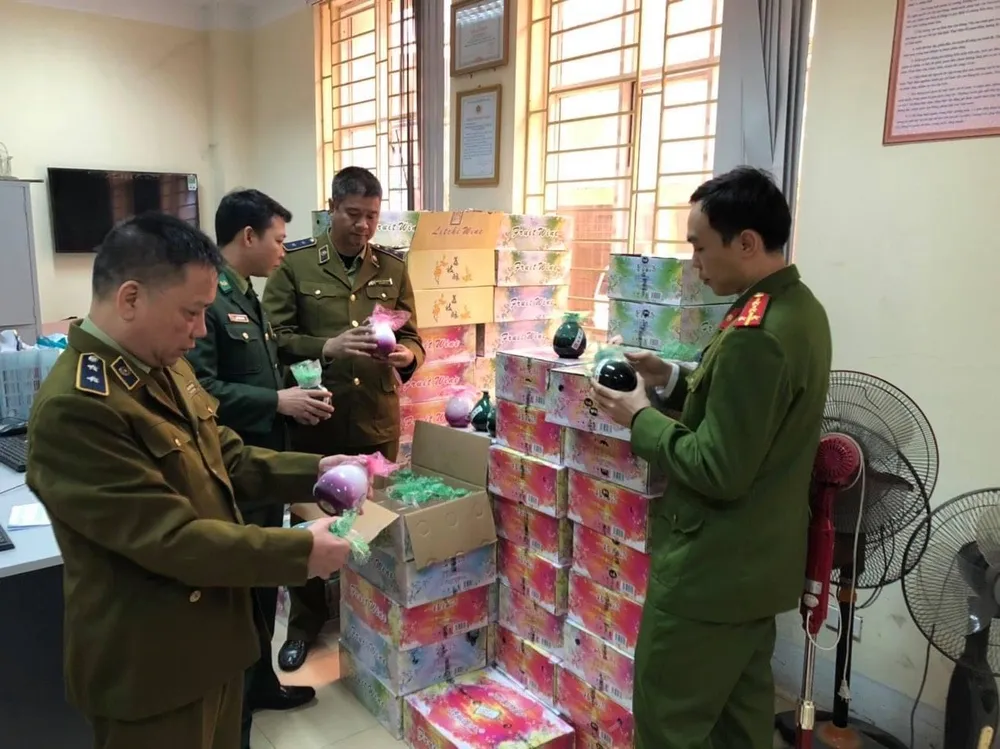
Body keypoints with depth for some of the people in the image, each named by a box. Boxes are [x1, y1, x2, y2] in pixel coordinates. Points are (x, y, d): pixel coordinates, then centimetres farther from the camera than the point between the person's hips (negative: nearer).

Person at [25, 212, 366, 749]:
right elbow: (171, 538, -28)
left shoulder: (164, 367, 3)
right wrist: (299, 551, -22)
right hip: (150, 663, -8)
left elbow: (226, 459, 11)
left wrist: (312, 471, -3)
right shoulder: (74, 407, -27)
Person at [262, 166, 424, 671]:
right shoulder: (294, 264, -2)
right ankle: (305, 622, 32)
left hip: (377, 421, 2)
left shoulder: (393, 269, 7)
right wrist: (326, 348, -23)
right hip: (314, 420, -2)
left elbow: (412, 339, 8)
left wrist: (407, 355, -15)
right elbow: (272, 339, -7)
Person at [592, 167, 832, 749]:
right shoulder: (800, 308, 5)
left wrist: (641, 418, -14)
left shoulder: (753, 335, -27)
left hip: (713, 570, -10)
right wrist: (675, 382, 5)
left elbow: (719, 472, -26)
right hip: (760, 560, 10)